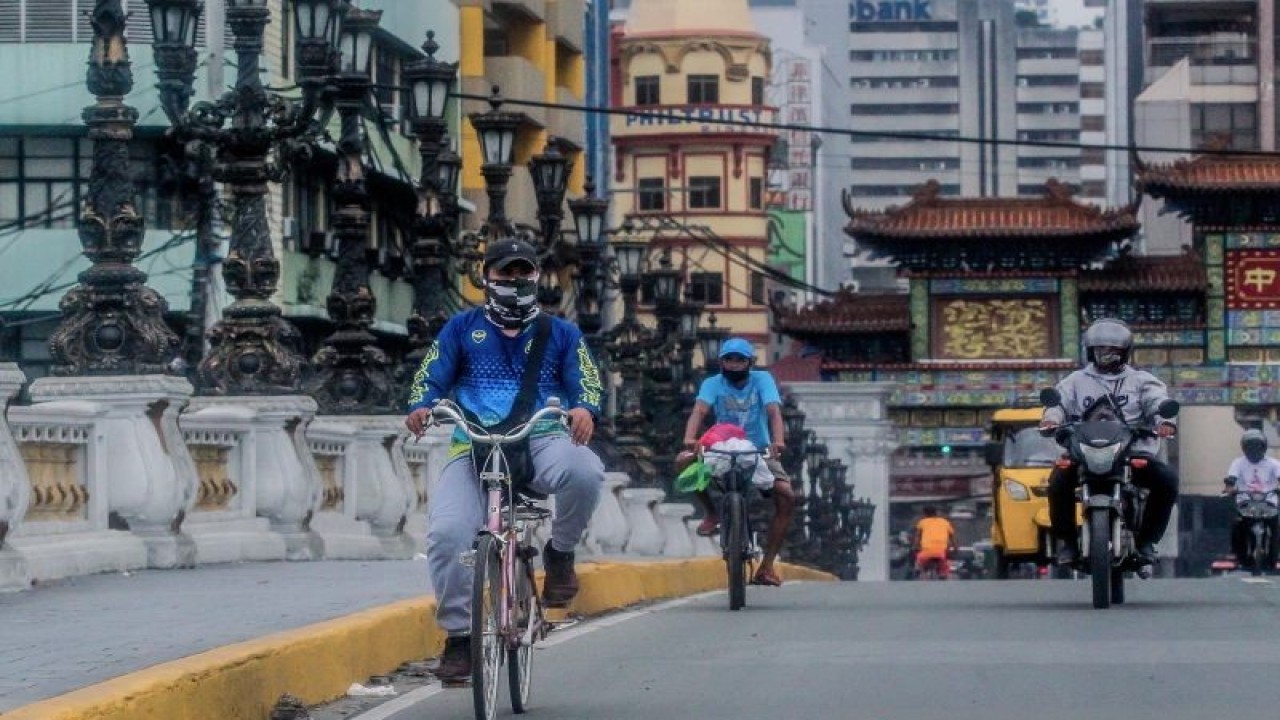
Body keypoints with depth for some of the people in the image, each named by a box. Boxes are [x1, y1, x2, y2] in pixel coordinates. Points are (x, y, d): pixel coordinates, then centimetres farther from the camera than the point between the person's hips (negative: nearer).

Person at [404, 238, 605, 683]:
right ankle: (459, 635, -6)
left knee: (584, 472, -37)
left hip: (543, 443, -1)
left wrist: (584, 409, -16)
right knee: (446, 533, -24)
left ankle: (560, 553, -6)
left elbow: (587, 381, 8)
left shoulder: (561, 333, 20)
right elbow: (431, 377, 13)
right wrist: (421, 407, -11)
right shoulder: (462, 328, 21)